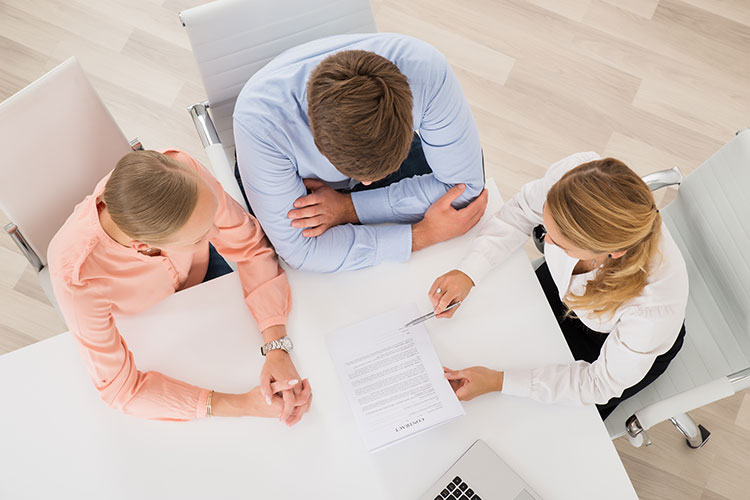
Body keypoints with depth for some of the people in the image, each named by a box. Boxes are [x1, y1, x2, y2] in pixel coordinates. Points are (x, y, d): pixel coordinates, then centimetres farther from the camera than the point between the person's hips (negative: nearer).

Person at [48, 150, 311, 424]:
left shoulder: (184, 172, -40)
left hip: (198, 271, 2)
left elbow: (250, 246, -26)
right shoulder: (75, 275, -45)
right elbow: (118, 386, -32)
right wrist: (241, 406, -39)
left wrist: (277, 348, -39)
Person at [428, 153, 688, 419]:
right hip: (564, 284, 4)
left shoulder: (655, 308, -45)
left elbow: (603, 383, -26)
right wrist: (468, 271, -24)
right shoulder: (573, 172, -38)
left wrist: (498, 381, -30)